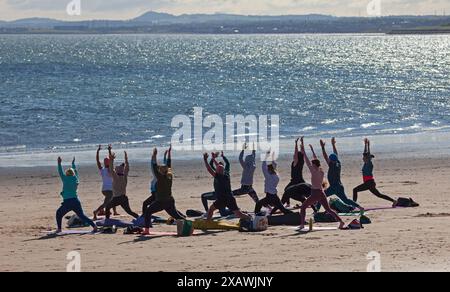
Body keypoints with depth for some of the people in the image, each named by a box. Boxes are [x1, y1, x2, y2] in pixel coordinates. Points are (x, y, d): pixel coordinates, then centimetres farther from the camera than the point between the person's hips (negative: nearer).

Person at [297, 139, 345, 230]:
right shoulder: (322, 172, 8)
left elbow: (307, 161, -8)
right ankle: (341, 221, -1)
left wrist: (303, 151, -3)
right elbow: (316, 161, 21)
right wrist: (312, 150, 31)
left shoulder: (314, 171, -10)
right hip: (322, 193, 7)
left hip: (315, 193, -7)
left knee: (303, 208, 5)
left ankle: (302, 224, -4)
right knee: (328, 210, 10)